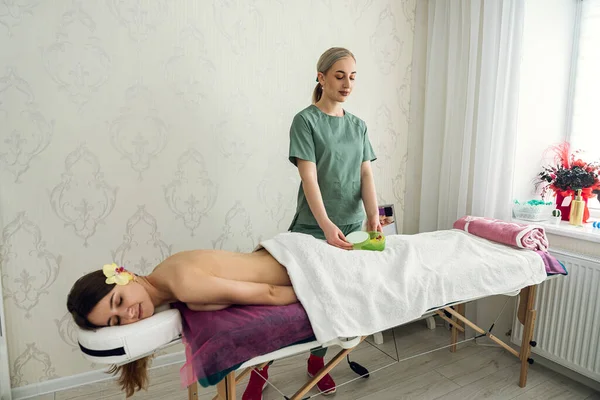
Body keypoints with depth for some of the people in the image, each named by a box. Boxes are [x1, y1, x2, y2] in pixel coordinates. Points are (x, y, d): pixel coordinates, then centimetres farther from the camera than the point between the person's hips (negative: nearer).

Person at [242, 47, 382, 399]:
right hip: (313, 228, -5)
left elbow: (367, 175, 2)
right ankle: (261, 371, 18)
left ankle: (317, 360, 33)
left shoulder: (358, 126, 11)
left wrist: (373, 217, -14)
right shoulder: (305, 120, -6)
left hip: (351, 227, 5)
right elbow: (309, 178, -15)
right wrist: (326, 225, -27)